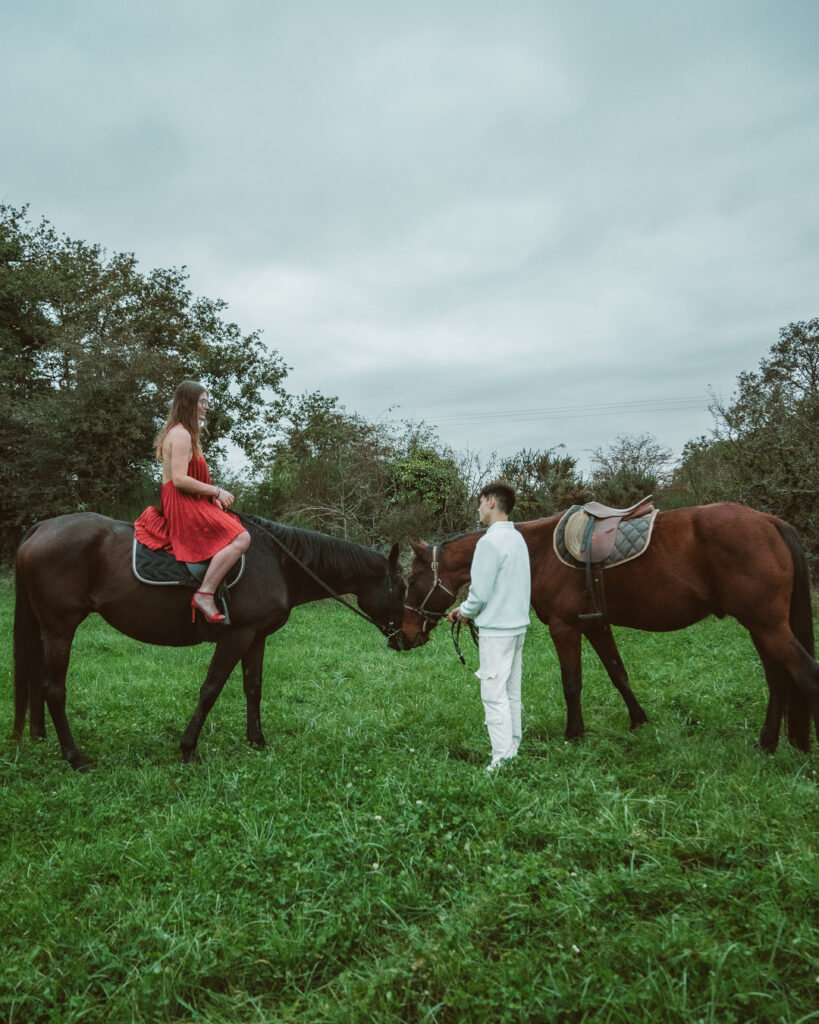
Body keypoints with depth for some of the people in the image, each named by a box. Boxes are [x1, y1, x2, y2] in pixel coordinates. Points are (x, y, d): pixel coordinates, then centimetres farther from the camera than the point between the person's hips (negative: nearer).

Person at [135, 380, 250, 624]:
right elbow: (179, 479, -22)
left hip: (181, 506, 11)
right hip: (183, 507, -11)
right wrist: (216, 491, -13)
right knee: (240, 538, -25)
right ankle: (205, 594, -26)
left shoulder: (178, 433, 20)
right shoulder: (181, 434, -12)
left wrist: (213, 496, 10)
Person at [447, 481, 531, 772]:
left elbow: (480, 592, -19)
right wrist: (467, 609, 18)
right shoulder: (518, 539, 11)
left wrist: (464, 611, 2)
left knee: (494, 694, -3)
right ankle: (513, 750, 24)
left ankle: (502, 760, 0)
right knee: (511, 692, 15)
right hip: (518, 625, 9)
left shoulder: (490, 541, -17)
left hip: (496, 629, -9)